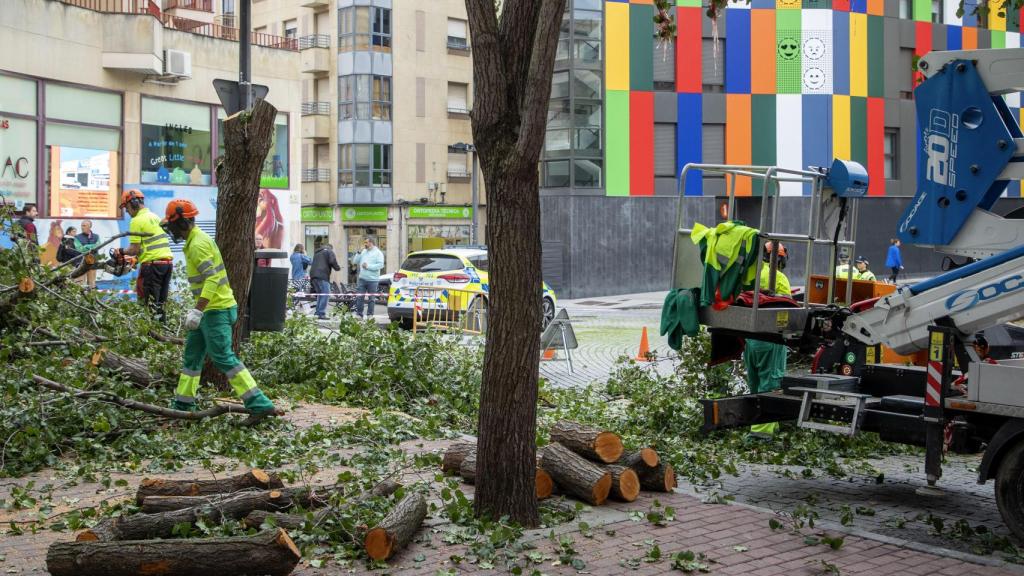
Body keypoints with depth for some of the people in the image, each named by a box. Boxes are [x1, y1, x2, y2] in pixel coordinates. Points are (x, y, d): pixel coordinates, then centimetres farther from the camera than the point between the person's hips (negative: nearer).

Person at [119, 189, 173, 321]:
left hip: (152, 265, -8)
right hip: (168, 262, 8)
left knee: (150, 305, -4)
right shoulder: (155, 217, 16)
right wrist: (138, 257, 22)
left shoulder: (136, 221, -8)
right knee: (160, 303, 12)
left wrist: (121, 252, 7)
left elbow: (135, 249, -11)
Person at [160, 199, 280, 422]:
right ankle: (183, 405, 25)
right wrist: (199, 310, 26)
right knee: (192, 357, 16)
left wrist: (197, 310, -31)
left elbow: (212, 278, -26)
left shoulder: (198, 244, -16)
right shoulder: (196, 240, 16)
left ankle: (260, 405, -14)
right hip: (210, 310, 11)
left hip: (215, 310, -11)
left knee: (223, 358, -12)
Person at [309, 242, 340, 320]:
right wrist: (337, 268, 7)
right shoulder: (329, 252, 7)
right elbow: (332, 261, -7)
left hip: (313, 275, 8)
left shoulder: (317, 253, 29)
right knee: (325, 294, -9)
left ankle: (318, 313, 16)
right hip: (323, 276, -8)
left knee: (320, 294, 18)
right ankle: (322, 314, -17)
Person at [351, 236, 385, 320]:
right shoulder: (363, 252, 13)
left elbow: (380, 265, -14)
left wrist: (368, 266, -17)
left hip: (372, 280, -4)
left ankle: (370, 315, 11)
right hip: (362, 278, 4)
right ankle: (359, 314, 6)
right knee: (359, 297, 0)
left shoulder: (378, 253, -3)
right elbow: (355, 261, 11)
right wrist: (359, 253, -3)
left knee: (371, 299, 4)